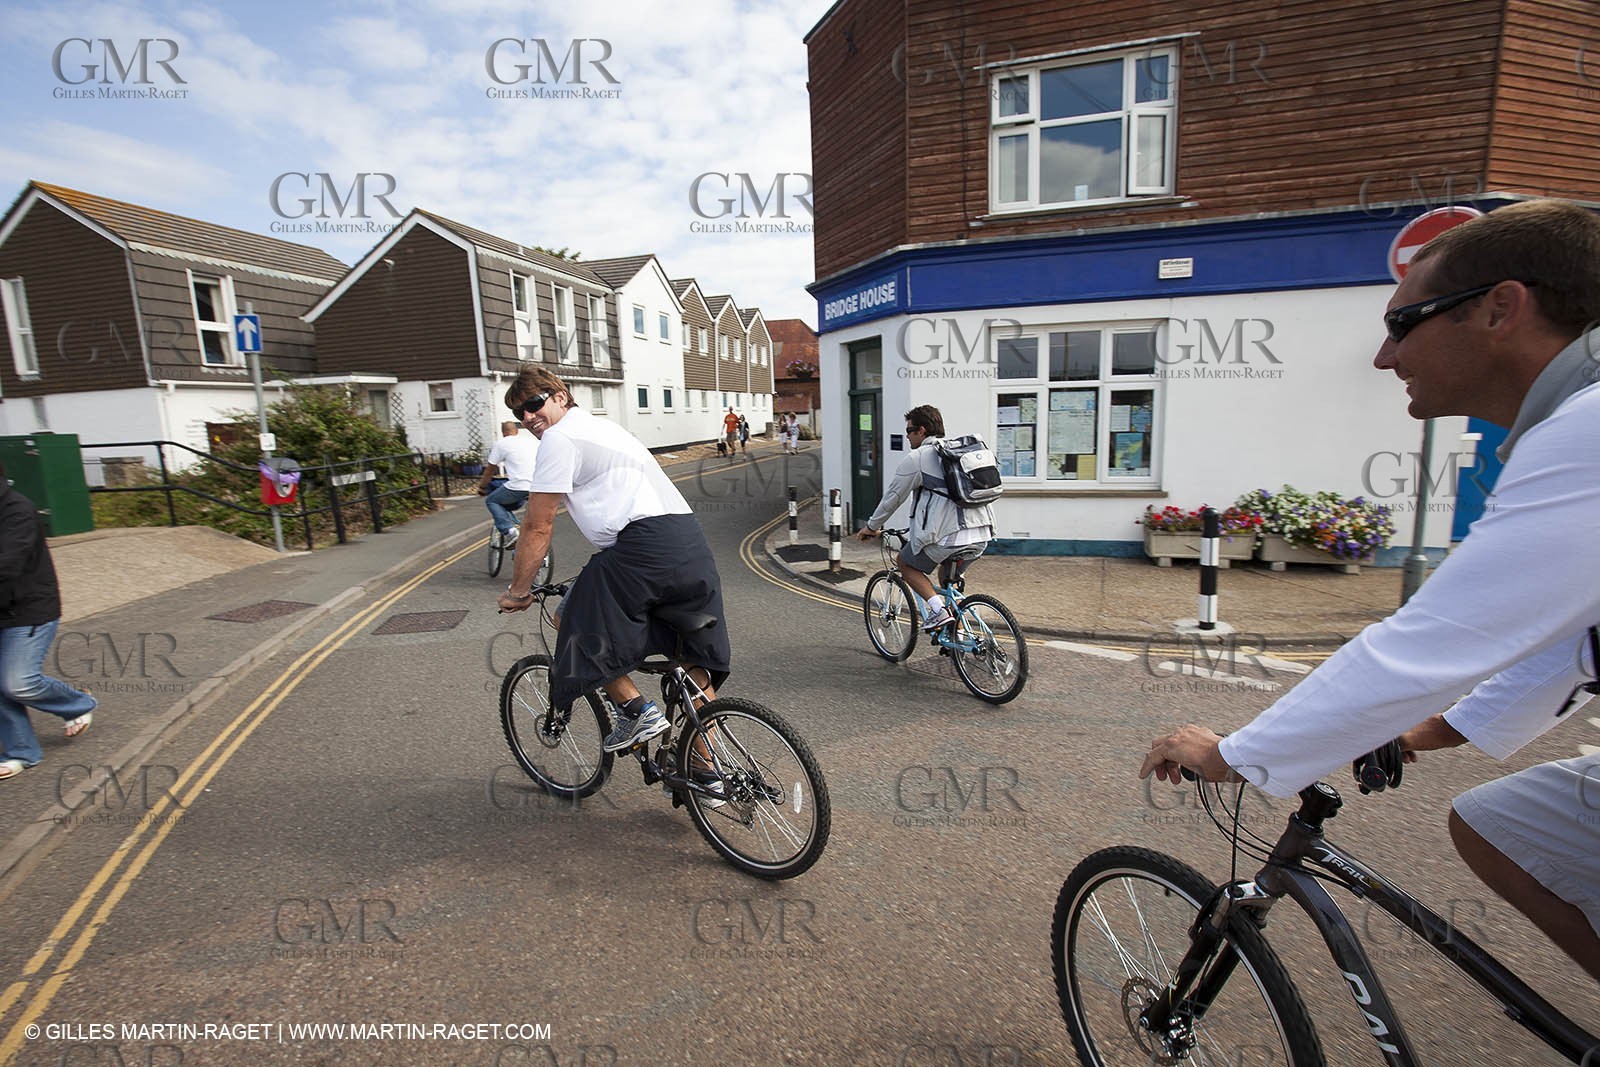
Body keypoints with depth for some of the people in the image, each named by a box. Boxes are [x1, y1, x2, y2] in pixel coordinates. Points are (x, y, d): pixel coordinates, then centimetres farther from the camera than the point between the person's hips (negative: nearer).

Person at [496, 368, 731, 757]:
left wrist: (518, 591, 13)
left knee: (574, 624, 12)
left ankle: (636, 710, 9)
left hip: (644, 545, -9)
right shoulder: (600, 425, 29)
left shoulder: (559, 437, 1)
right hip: (691, 539, 9)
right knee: (695, 660, 15)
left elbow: (538, 526, 1)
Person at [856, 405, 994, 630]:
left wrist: (872, 527, 22)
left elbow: (892, 497, 7)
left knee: (906, 563, 18)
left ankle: (938, 610, 2)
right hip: (981, 535, 7)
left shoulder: (916, 458, 0)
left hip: (947, 536, -7)